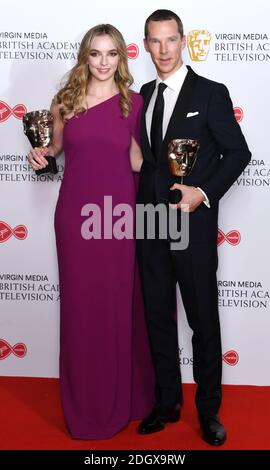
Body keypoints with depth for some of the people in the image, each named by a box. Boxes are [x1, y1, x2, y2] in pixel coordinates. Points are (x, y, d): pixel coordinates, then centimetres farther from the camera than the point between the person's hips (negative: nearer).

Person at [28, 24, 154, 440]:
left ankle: (120, 397, 26)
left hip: (119, 211, 0)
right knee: (80, 304, 6)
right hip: (76, 213, 1)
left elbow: (135, 156, 10)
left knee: (119, 303, 7)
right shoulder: (65, 101, 4)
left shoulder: (133, 101, 3)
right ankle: (84, 403, 23)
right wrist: (42, 153, -2)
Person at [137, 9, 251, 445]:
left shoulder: (211, 93, -5)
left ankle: (208, 409, 24)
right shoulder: (144, 95, 10)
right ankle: (167, 402, 30)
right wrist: (142, 206, 3)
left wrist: (204, 193, -16)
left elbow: (238, 152, -4)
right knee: (158, 317, 13)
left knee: (204, 319, 7)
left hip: (193, 225, -5)